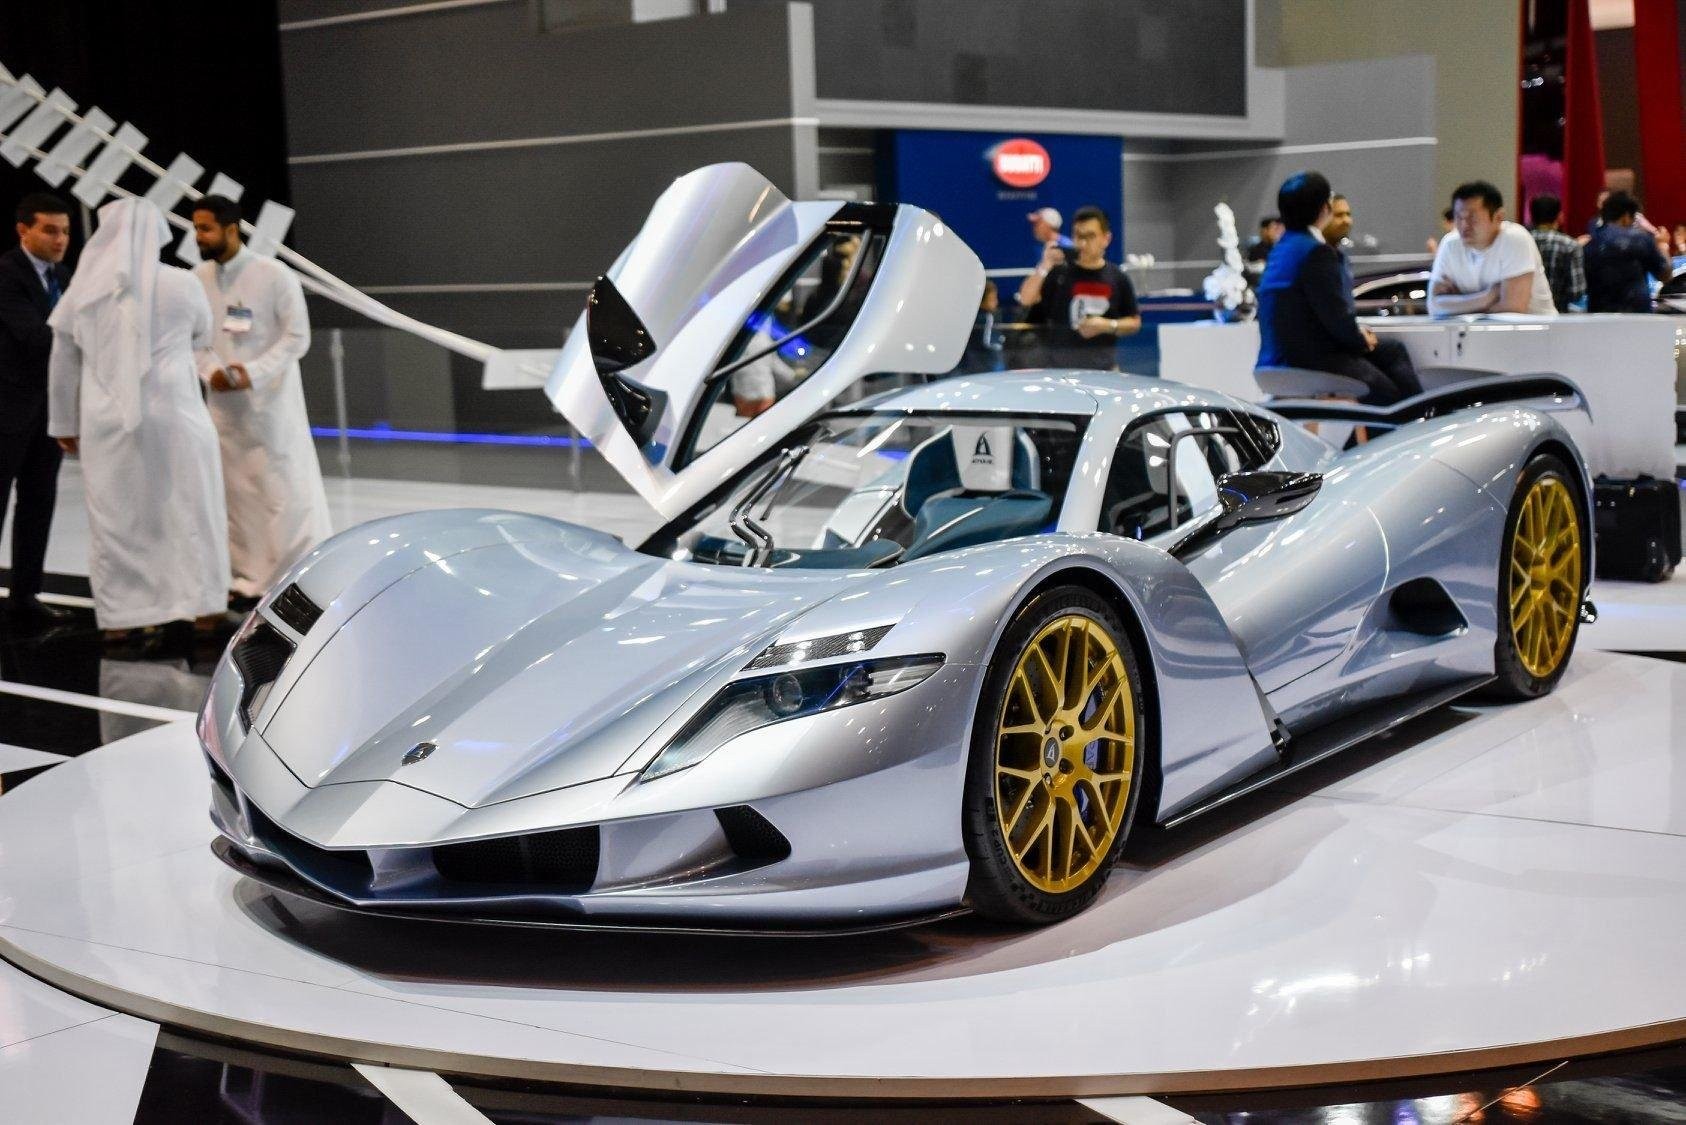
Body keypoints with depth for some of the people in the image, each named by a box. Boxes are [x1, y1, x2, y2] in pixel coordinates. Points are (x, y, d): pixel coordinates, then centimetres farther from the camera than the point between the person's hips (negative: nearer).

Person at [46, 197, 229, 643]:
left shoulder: (83, 290, 0)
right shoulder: (182, 285, -6)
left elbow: (63, 365, 7)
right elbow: (202, 337, 13)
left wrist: (64, 423, 17)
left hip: (106, 422, 2)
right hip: (174, 416, -2)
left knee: (115, 517, 8)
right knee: (190, 508, 9)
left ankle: (122, 617, 11)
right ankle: (205, 603, 11)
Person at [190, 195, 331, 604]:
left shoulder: (274, 275, -11)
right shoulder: (198, 278, 3)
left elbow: (297, 336, -10)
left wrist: (254, 372, -19)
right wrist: (210, 370, -11)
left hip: (271, 398, -5)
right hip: (224, 402, 5)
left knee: (287, 487, -3)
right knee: (236, 489, 9)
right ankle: (251, 575, 19)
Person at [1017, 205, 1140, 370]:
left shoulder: (1118, 278, 6)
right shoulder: (1059, 273, 2)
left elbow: (1135, 323, 11)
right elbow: (1025, 299, -10)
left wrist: (1108, 326, -8)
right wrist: (1045, 266, -18)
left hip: (1104, 368, 1)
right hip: (1061, 367, -1)